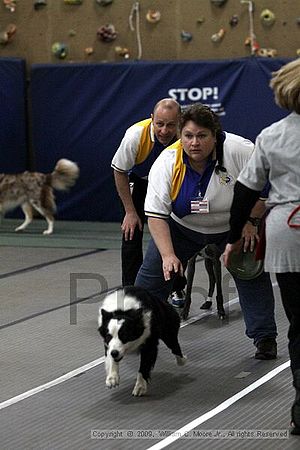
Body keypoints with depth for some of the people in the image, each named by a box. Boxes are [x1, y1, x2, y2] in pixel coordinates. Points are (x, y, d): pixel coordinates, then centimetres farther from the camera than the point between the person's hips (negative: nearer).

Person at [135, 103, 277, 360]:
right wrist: (168, 255, -32)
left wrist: (251, 222, -22)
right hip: (183, 227, 1)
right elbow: (156, 214, -23)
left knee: (252, 274, -9)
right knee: (153, 272, 0)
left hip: (233, 227, -1)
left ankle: (265, 338, 5)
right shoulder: (166, 163, -25)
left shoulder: (239, 150, -31)